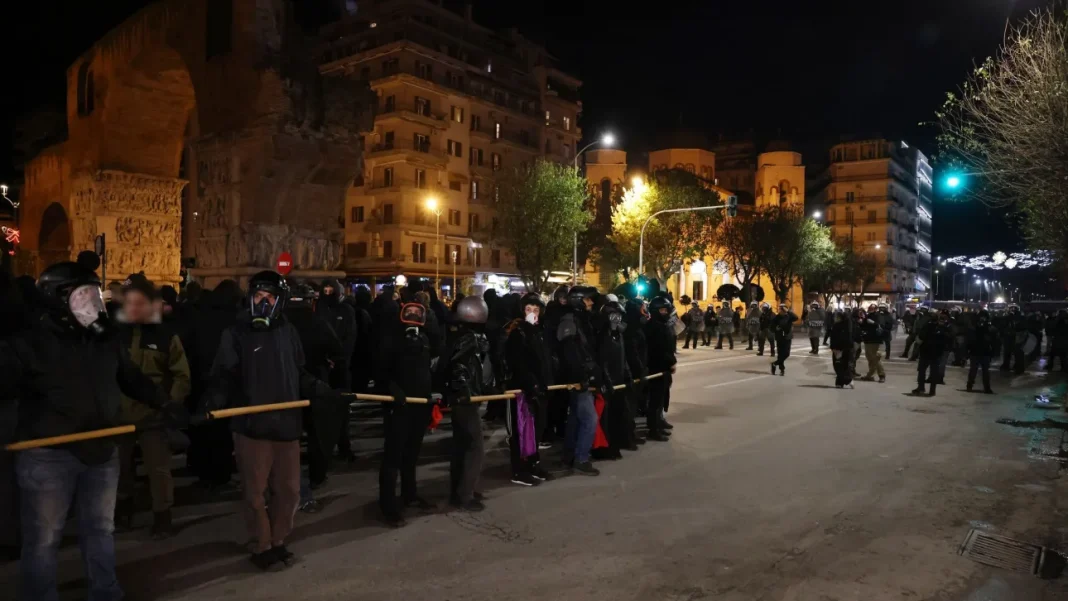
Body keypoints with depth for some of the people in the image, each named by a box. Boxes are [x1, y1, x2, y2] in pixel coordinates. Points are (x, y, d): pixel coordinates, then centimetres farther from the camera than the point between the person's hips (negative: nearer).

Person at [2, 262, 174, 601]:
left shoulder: (106, 339, 6)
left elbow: (131, 379, 18)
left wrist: (164, 405, 12)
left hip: (102, 450, 5)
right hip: (48, 456, -5)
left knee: (100, 529, 18)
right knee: (43, 539, 6)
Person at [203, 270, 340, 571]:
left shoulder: (288, 332, 9)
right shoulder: (236, 334, -2)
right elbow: (225, 378, -6)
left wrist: (328, 393, 9)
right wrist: (214, 402, -23)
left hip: (287, 424, 4)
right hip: (251, 425, -4)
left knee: (288, 490, 13)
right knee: (256, 493, 8)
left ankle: (277, 542, 32)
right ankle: (261, 547, 25)